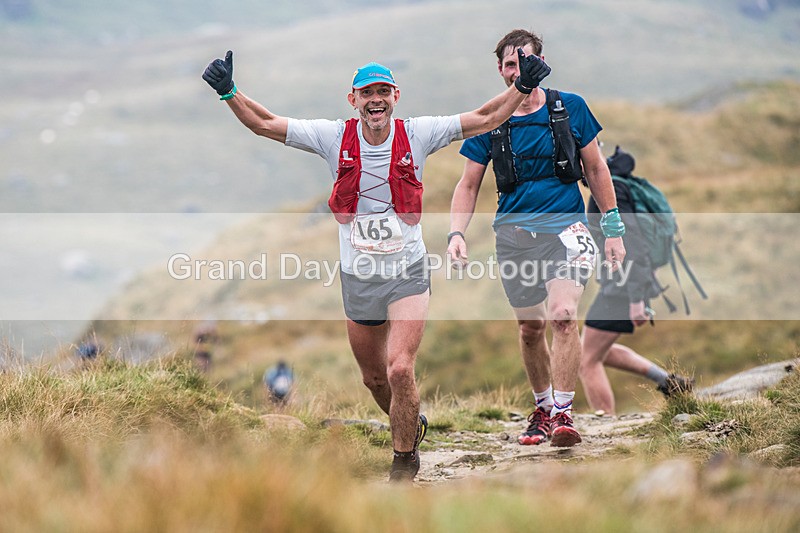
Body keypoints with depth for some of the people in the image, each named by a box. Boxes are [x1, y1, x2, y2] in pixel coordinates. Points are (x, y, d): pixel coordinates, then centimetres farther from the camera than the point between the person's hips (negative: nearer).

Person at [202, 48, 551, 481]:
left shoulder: (417, 134, -6)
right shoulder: (334, 137, -5)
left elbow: (485, 119, -4)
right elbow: (264, 124, -5)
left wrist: (522, 87, -16)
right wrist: (229, 92, -18)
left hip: (408, 271, -2)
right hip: (357, 275, 3)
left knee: (400, 369, -18)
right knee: (373, 377, 15)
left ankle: (404, 460, 2)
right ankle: (412, 424, 46)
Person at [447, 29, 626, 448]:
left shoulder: (570, 108, 0)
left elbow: (595, 168, 9)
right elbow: (468, 185, 9)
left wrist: (613, 229, 7)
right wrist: (457, 233, -6)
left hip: (565, 224, -2)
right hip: (514, 231, 2)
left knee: (563, 315, -21)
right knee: (530, 328, 8)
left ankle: (563, 413, -16)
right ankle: (542, 409, 27)